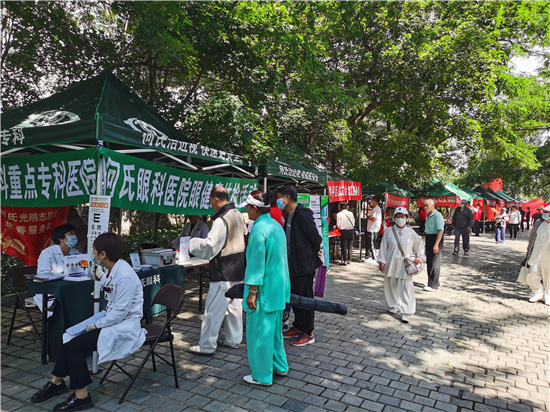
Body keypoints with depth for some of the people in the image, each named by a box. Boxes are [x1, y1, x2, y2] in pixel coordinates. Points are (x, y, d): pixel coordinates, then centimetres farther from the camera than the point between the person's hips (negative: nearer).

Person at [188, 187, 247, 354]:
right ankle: (234, 339, 27)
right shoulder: (239, 215, 7)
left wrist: (192, 243, -9)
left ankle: (206, 345, 10)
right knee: (234, 306, 16)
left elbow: (209, 245, -25)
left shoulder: (221, 220, -20)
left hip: (224, 273, -9)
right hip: (239, 271, 9)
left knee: (213, 309, 1)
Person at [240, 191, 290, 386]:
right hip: (278, 288, 9)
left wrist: (252, 293, -17)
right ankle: (279, 366, 36)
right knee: (274, 328, 22)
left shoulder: (259, 228, -20)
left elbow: (257, 263, -22)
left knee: (260, 332, 5)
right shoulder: (276, 225, 8)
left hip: (265, 289, -9)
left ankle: (262, 376, 19)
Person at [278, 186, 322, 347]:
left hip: (304, 265, -9)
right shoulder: (290, 216, 10)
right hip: (293, 265, 9)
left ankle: (308, 333, 15)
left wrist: (314, 251, -3)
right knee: (294, 297, 18)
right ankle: (298, 327, 34)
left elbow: (314, 236, -19)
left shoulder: (302, 215, -21)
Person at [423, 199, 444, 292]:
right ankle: (431, 282, 25)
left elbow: (440, 230, -22)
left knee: (435, 262, -4)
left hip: (435, 238, -9)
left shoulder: (437, 215, -17)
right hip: (428, 237, 9)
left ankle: (434, 285, 2)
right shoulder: (428, 215, 13)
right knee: (429, 261, 14)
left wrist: (436, 245, -25)